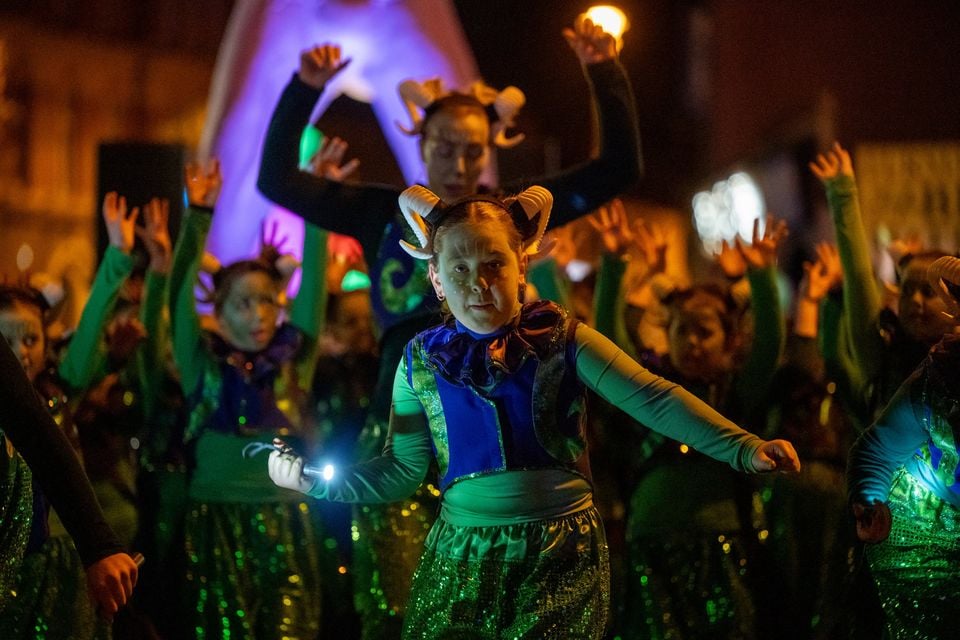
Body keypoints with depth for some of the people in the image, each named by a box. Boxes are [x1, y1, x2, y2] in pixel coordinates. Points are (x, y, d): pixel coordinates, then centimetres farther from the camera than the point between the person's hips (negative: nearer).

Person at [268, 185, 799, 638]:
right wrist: (316, 481, -4)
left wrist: (744, 449, -22)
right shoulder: (422, 362, 5)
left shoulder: (562, 340, -2)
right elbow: (401, 471, 9)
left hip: (561, 553, -2)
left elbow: (653, 398, -11)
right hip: (461, 557, 2)